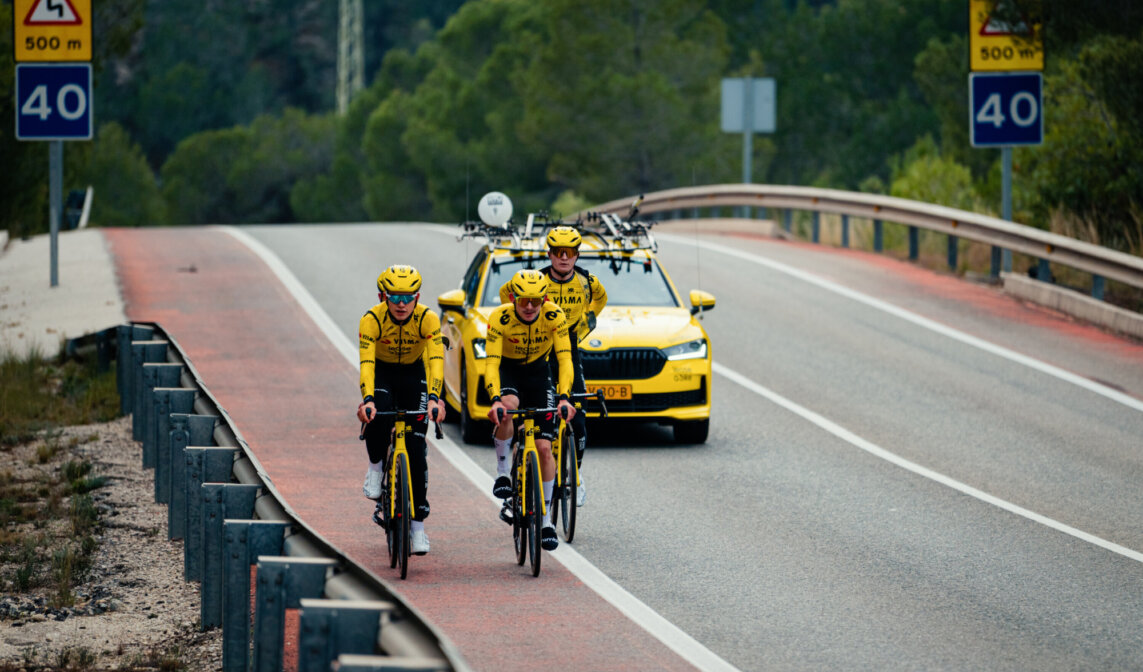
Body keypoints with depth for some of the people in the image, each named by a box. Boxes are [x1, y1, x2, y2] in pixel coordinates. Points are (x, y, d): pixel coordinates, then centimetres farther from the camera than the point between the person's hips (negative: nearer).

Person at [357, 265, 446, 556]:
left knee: (416, 447, -9)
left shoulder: (428, 319, -26)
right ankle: (376, 466, -5)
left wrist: (434, 398, -52)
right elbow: (366, 362, -36)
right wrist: (367, 399, -53)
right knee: (377, 413, -34)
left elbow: (435, 360, -36)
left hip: (414, 374, 0)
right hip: (382, 372, 0)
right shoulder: (371, 320, -27)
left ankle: (417, 524, -2)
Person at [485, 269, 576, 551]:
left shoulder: (554, 317, -24)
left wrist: (564, 398, -43)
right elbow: (491, 363, -32)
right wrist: (495, 399, -48)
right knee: (506, 409, -38)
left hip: (537, 372, 1)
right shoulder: (500, 319, -27)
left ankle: (546, 520, 3)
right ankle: (502, 472, -16)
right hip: (507, 371, -1)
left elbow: (564, 359, -28)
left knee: (544, 447, -7)